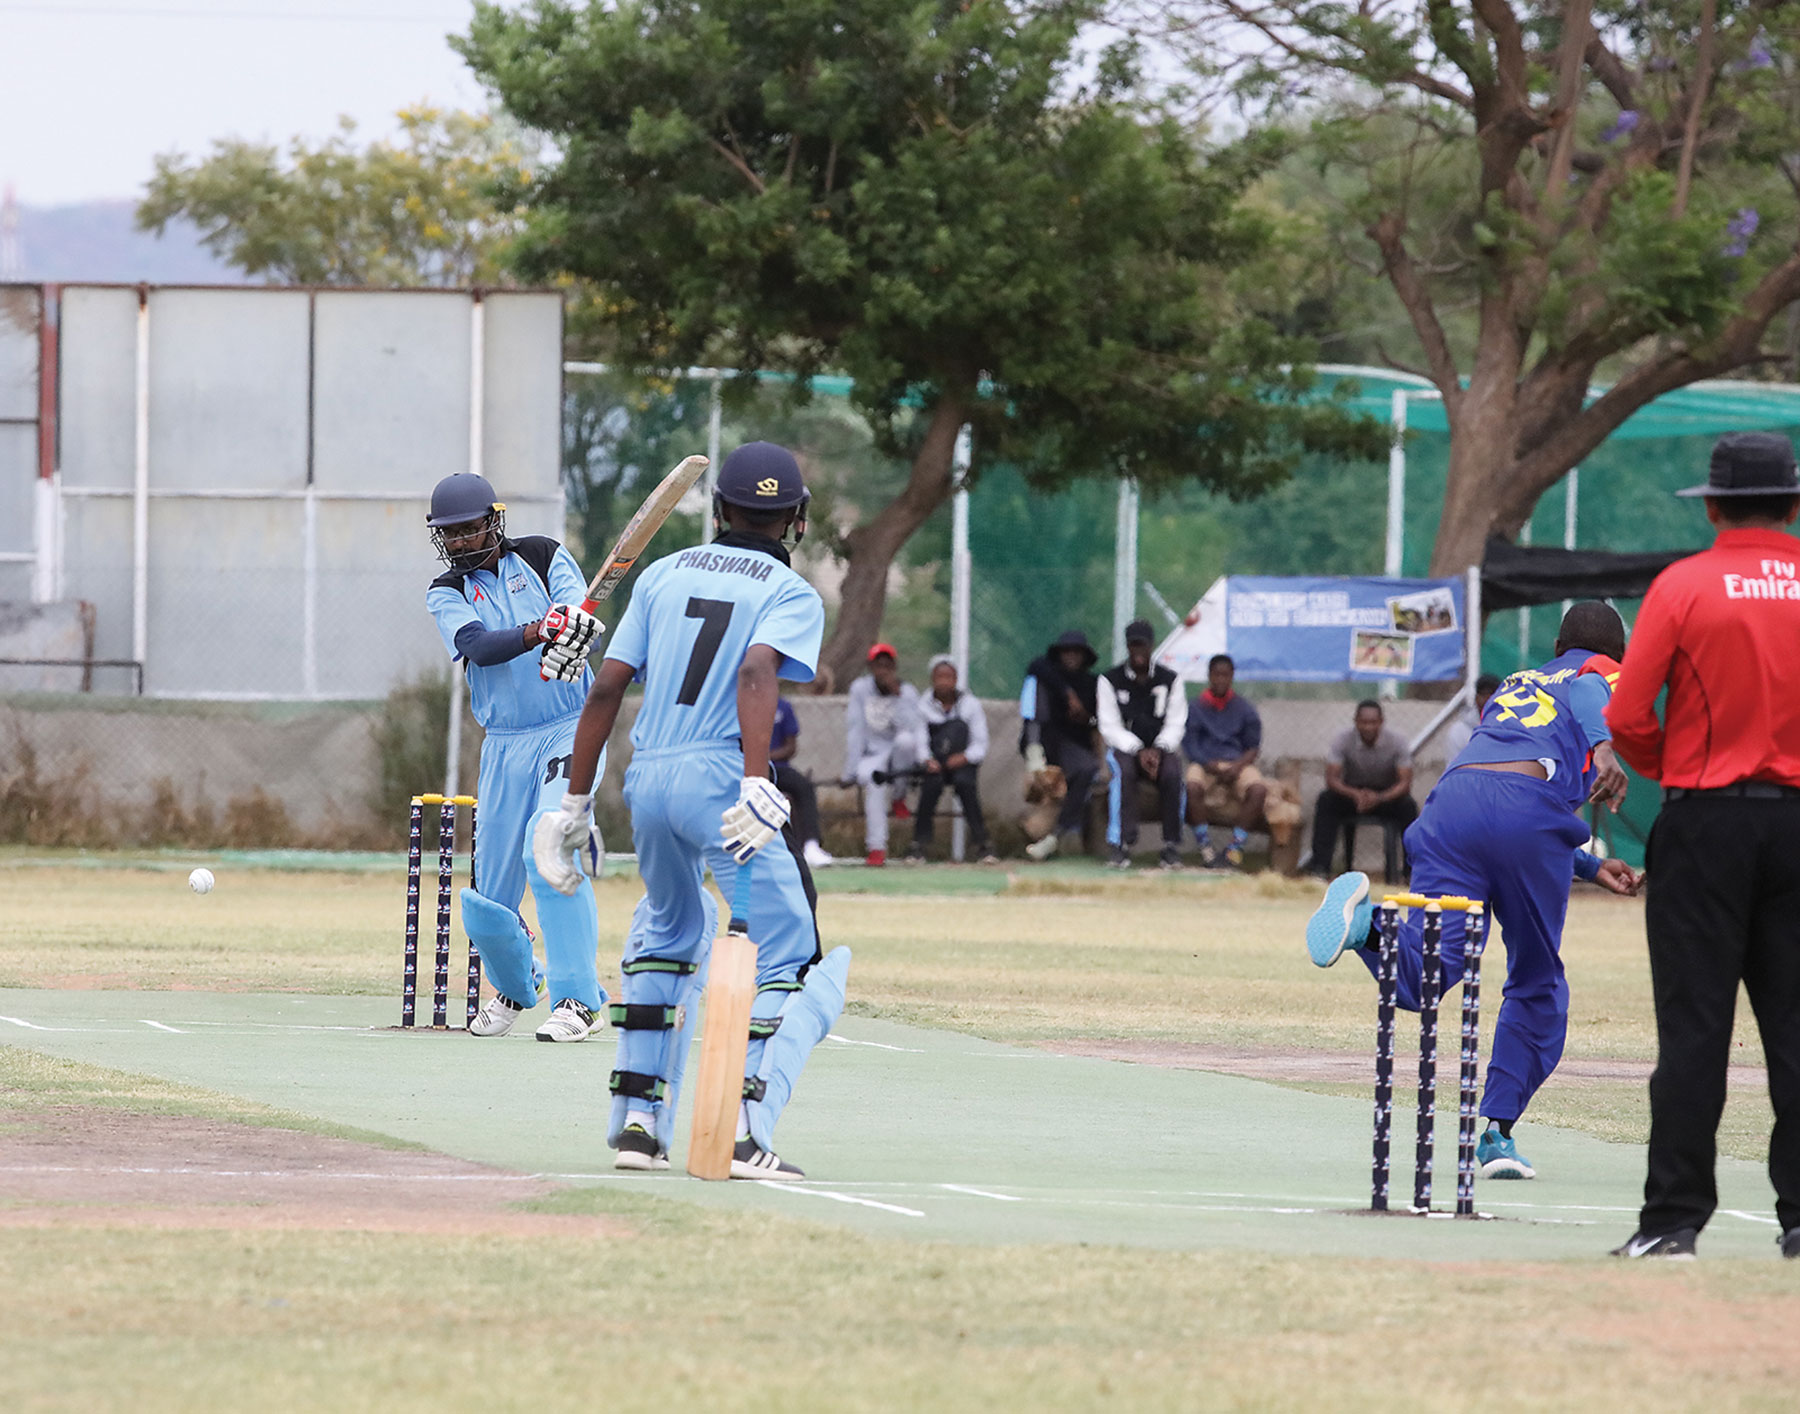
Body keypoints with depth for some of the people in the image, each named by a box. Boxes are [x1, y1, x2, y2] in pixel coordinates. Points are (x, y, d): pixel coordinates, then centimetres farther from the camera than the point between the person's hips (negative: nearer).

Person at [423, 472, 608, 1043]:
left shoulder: (544, 557, 2)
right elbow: (477, 646, -17)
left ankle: (576, 997, -22)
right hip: (505, 747, 3)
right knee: (488, 903, 3)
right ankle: (515, 985, 35)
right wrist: (536, 633, -36)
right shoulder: (446, 594, 4)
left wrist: (568, 641, -39)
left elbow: (579, 618, -15)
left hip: (570, 729, -3)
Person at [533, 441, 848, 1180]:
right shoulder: (791, 593, 5)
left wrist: (576, 801, 13)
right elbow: (757, 674, -16)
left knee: (669, 931, 28)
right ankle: (746, 1128, -19)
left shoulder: (665, 575, 17)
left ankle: (636, 1118, 22)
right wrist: (757, 786, -27)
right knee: (787, 959, -1)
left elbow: (606, 687, 10)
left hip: (645, 782, 5)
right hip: (720, 779, -5)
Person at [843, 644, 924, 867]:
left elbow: (911, 728, -22)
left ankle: (900, 795, -10)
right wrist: (850, 772, -14)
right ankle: (876, 848, -34)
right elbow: (855, 732, -7)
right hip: (872, 755, 0)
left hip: (901, 757, 0)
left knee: (906, 739, -35)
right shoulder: (860, 689, -2)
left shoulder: (908, 693, -4)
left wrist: (898, 696, -26)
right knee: (874, 780, -34)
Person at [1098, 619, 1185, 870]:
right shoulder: (1111, 680, 2)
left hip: (1161, 748, 1)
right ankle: (1121, 844, -37)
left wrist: (1158, 751, -18)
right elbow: (1110, 727, -4)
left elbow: (1175, 725, 2)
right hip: (1126, 747, -1)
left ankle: (1171, 846, -27)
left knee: (1172, 774, -33)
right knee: (1122, 772, -36)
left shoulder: (1169, 680, 6)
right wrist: (1139, 751, -18)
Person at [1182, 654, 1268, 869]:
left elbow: (1253, 747, 8)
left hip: (1238, 764, 1)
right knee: (1192, 786, -36)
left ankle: (1236, 845, -24)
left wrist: (1237, 767, -12)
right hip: (1204, 763, -1)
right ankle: (1204, 845, -25)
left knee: (1259, 789, -31)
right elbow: (1190, 745, 2)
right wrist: (1211, 766, -17)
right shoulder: (1196, 707, 8)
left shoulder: (1244, 709, 11)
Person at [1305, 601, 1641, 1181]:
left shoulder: (1515, 684, 40)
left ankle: (1369, 922, -38)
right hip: (1529, 803, -4)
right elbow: (1589, 693, -5)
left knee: (1422, 975, -10)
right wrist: (1606, 749, -23)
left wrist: (1590, 868, 48)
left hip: (1453, 796, 4)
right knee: (1537, 985, 13)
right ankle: (1497, 1131, 7)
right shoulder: (1608, 676, 24)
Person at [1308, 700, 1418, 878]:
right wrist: (1355, 794, -41)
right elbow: (1331, 779, -20)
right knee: (1325, 801, -31)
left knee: (1407, 806, -33)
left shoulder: (1396, 741, -15)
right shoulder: (1343, 740, -15)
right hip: (1351, 792, 0)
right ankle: (1320, 867, -32)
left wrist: (1379, 798, -39)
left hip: (1386, 796, 0)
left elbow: (1405, 783, -19)